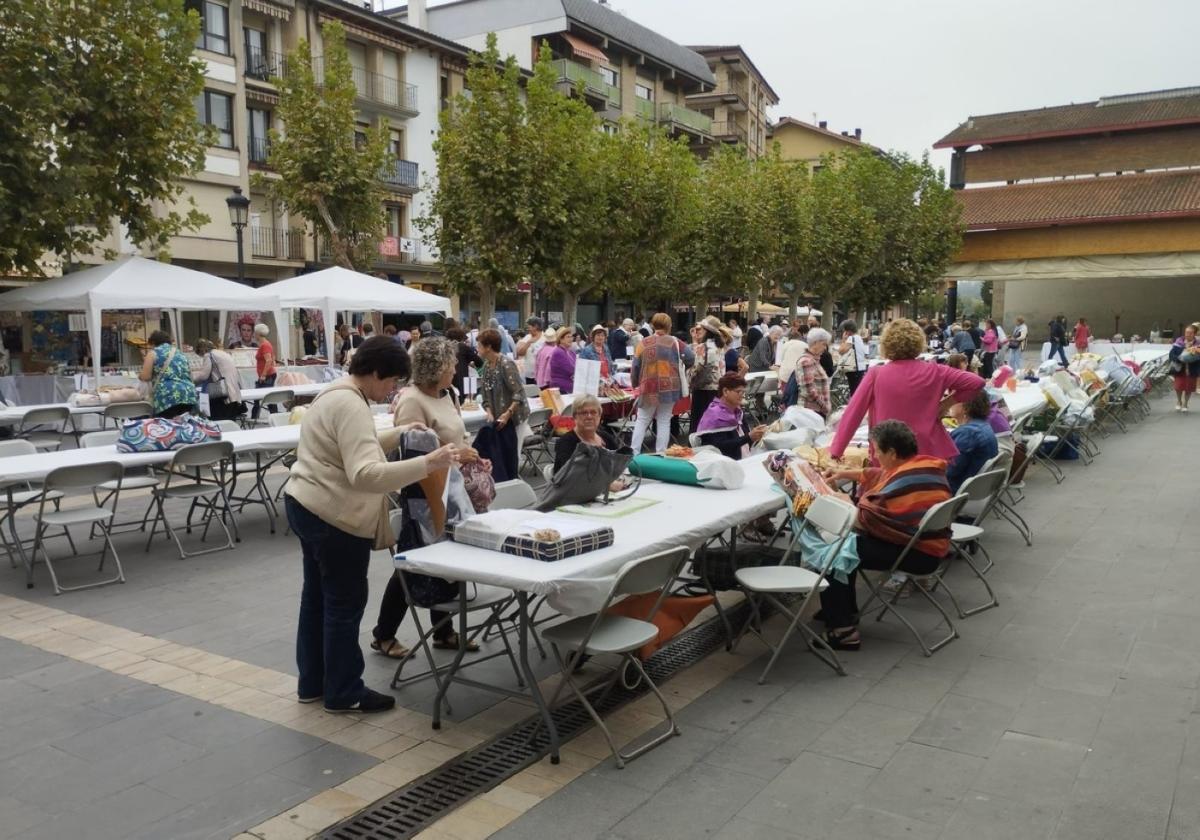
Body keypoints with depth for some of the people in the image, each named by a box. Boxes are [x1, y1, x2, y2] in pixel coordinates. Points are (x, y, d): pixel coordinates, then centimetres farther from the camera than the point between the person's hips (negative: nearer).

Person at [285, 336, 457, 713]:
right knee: (344, 604, 1)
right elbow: (365, 474, -33)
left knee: (317, 597, 18)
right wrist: (427, 464, -37)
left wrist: (398, 434, 14)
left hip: (308, 506, 11)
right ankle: (344, 693, 14)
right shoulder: (352, 406, -23)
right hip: (333, 516, -11)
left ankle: (313, 683, 30)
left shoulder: (336, 394, 11)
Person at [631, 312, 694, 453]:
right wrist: (681, 368, 19)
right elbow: (690, 358, -2)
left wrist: (635, 383, 22)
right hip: (669, 387, 0)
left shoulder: (644, 343, 3)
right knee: (664, 421, 8)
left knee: (642, 420, 10)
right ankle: (660, 454, 7)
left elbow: (636, 366, 6)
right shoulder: (674, 342, 1)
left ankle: (634, 452, 4)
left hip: (649, 387, 0)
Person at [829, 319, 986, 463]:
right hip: (929, 454, 1)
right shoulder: (933, 372, -2)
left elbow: (853, 414, -6)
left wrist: (835, 453, -2)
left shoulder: (876, 374, -6)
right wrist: (947, 403, 4)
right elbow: (976, 383, -1)